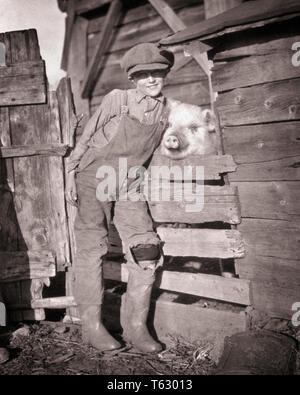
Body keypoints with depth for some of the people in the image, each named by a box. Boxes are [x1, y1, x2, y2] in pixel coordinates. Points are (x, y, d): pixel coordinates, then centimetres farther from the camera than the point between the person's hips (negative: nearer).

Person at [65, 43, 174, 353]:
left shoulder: (165, 109, 3)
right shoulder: (116, 100, -11)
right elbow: (87, 136, -2)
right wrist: (71, 174, -1)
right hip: (94, 178, -4)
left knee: (148, 252, -6)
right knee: (91, 251, -1)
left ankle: (135, 326, 6)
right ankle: (92, 326, 12)